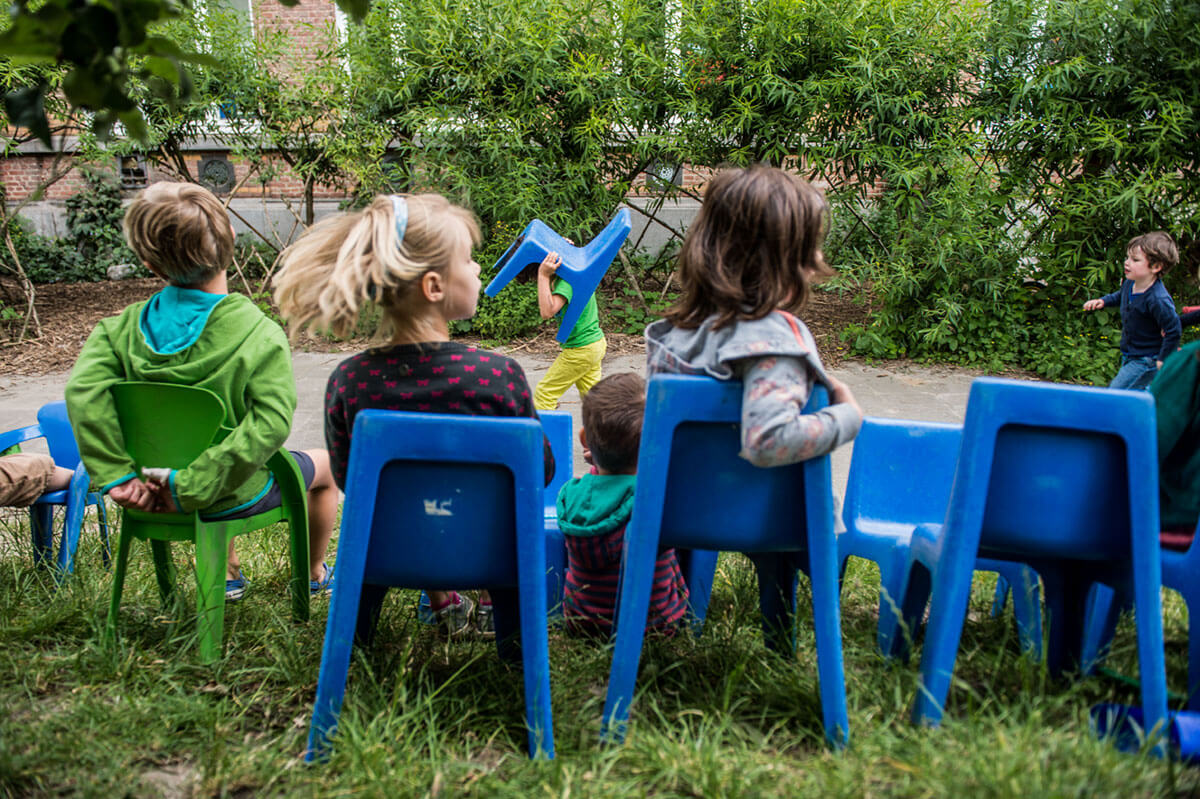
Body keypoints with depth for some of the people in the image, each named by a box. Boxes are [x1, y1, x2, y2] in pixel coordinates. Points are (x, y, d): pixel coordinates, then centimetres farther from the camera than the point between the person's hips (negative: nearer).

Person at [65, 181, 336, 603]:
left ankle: (227, 574, 48)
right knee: (324, 464, 26)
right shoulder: (261, 338, -25)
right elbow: (269, 424, -33)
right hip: (237, 499, -4)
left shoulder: (124, 328, -14)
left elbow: (84, 392, -26)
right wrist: (194, 487, -28)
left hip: (157, 488, 4)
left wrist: (118, 476, -23)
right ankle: (313, 574, 44)